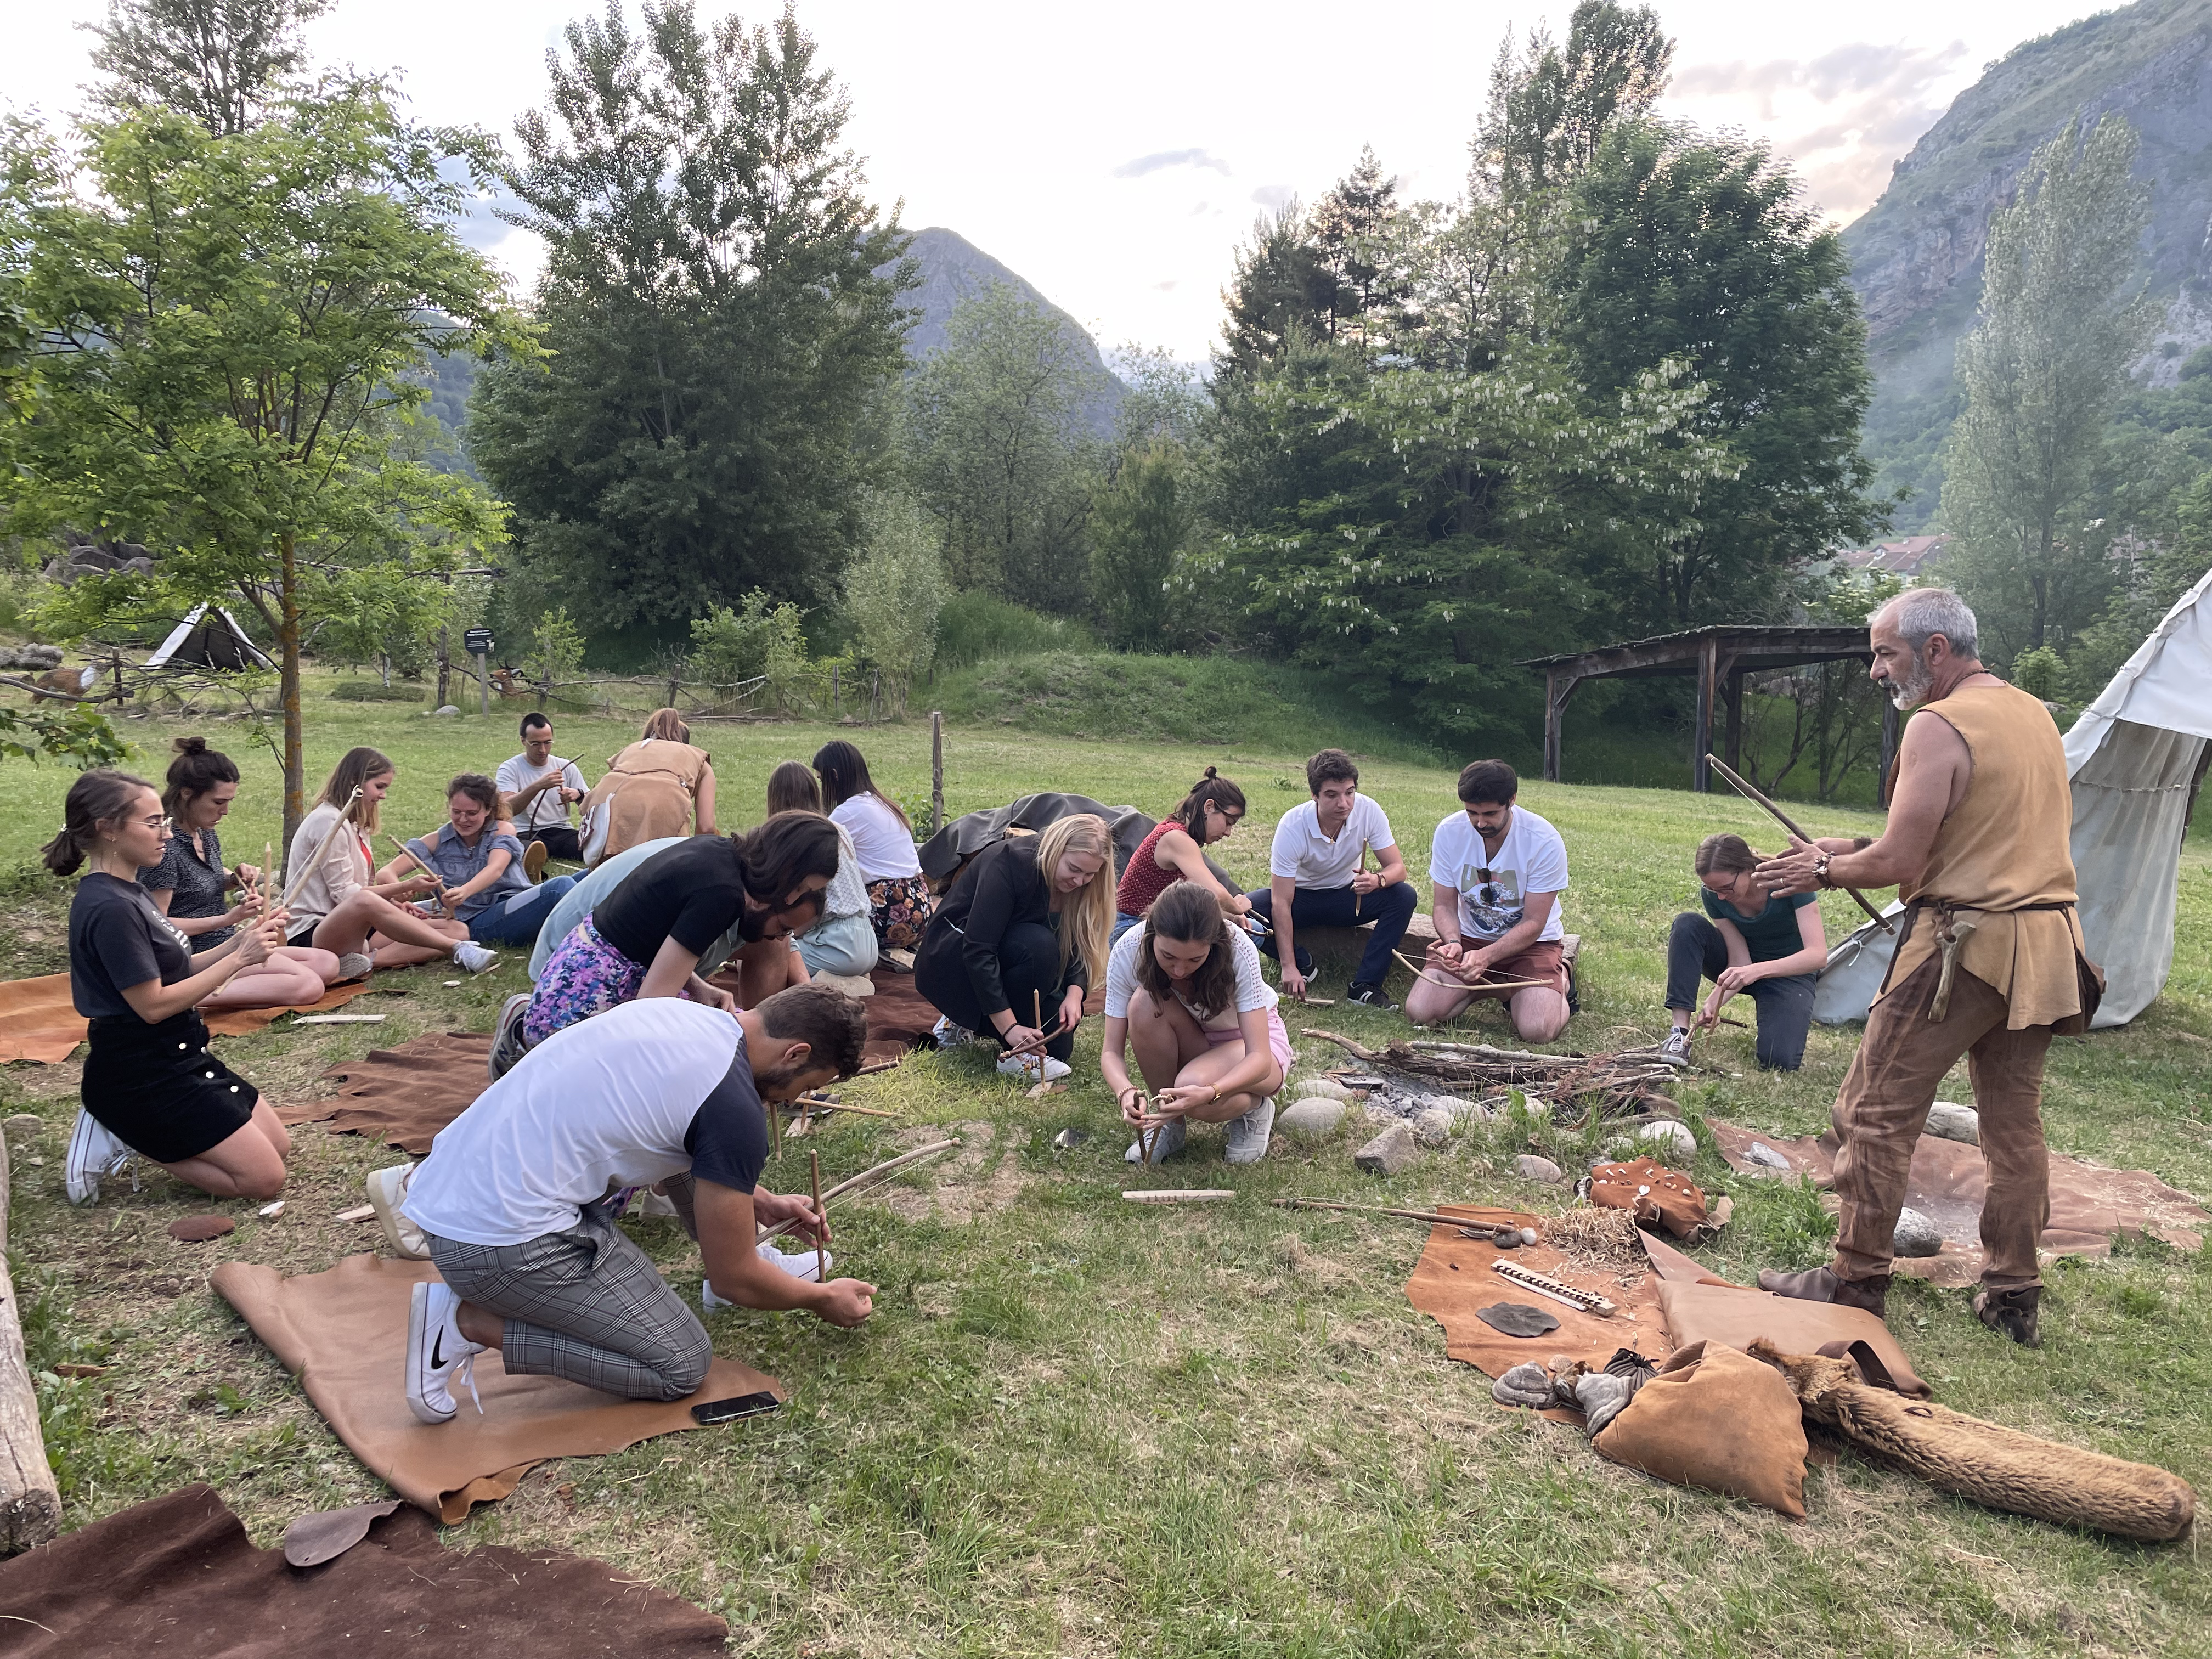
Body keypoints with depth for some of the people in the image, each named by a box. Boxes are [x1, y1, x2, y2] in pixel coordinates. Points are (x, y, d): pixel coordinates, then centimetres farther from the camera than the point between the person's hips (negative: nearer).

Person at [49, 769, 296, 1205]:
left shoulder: (128, 893, 8)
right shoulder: (110, 908, -22)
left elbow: (173, 971, 9)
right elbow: (153, 1005, -22)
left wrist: (240, 941, -5)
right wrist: (239, 959, -20)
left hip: (177, 1058, 10)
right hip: (141, 1075, -10)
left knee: (280, 1146, 12)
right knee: (266, 1178, -9)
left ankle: (127, 1131, 12)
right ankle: (126, 1140, 0)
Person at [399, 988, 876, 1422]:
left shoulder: (678, 1010, 8)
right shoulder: (735, 1109, -17)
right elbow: (733, 1280, -6)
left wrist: (762, 1204, 28)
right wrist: (823, 1299, 11)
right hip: (500, 1240, -9)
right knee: (682, 1366, 0)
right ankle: (472, 1323, -1)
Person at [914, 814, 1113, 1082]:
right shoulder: (1012, 861, -28)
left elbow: (1078, 950, -5)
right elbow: (978, 949, -33)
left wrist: (1075, 993, -27)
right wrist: (1009, 1027, -37)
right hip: (947, 961, -7)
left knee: (1056, 1045, -9)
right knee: (1038, 944, -33)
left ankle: (967, 1020, 13)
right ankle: (1016, 1055, -20)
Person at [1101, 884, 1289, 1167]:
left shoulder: (1238, 950, -32)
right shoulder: (1129, 952, -26)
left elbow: (1259, 1058, -33)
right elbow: (1111, 1051, -20)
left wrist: (1207, 1093, -52)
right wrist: (1125, 1091, -43)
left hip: (1247, 1040, -3)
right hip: (1189, 1045, 4)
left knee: (1193, 1088, -36)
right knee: (1144, 1004, -30)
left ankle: (1255, 1108, 0)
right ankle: (1171, 1124, -9)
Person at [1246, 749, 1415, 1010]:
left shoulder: (1368, 811, -22)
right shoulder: (1292, 826, -28)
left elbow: (1398, 867, -16)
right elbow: (1281, 903, -28)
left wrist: (1377, 880, -42)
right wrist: (1289, 967, -33)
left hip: (1347, 896, 2)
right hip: (1302, 897, -2)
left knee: (1404, 897, -25)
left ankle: (1364, 985, -22)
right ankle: (1302, 963, -5)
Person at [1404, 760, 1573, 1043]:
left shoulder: (1545, 841, -21)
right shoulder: (1448, 833, -11)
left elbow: (1533, 923, -18)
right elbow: (1444, 905, -4)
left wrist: (1486, 956, -33)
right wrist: (1453, 942, -27)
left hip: (1531, 942, -3)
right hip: (1469, 937, 3)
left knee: (1536, 1030, -26)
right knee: (1419, 1013, -18)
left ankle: (1561, 977, 10)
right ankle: (1501, 987, 9)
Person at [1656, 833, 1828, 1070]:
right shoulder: (1712, 894, -18)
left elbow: (1818, 955, -35)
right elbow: (1739, 960, -18)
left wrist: (1758, 971, -48)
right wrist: (1714, 1002, -35)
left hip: (1790, 972, -3)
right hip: (1746, 964, 3)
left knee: (1778, 1060, -27)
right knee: (1687, 926, -26)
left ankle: (1795, 1016, 10)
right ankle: (1680, 1032, -27)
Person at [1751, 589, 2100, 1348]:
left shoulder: (1938, 725, -14)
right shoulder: (2035, 714, 14)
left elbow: (1899, 864, -18)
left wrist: (1825, 869, 0)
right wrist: (1855, 849, 14)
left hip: (1964, 943, -9)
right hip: (2046, 943, 9)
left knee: (1875, 1112, 1)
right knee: (2015, 1121, 15)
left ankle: (1856, 1281, 9)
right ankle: (2013, 1294, 24)